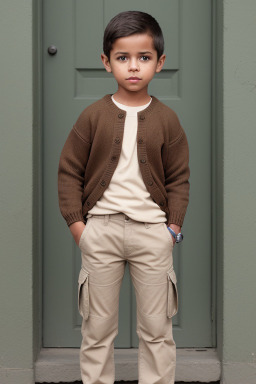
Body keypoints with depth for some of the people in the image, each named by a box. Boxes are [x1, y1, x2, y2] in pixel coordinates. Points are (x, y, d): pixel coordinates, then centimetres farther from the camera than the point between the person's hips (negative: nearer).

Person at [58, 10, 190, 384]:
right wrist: (77, 224, -4)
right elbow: (69, 171, 2)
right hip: (101, 229, 0)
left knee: (157, 326, 9)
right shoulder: (93, 115, -1)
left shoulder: (166, 118, 1)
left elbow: (178, 178, 5)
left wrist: (173, 226, -3)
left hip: (152, 230, 0)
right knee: (98, 325, 9)